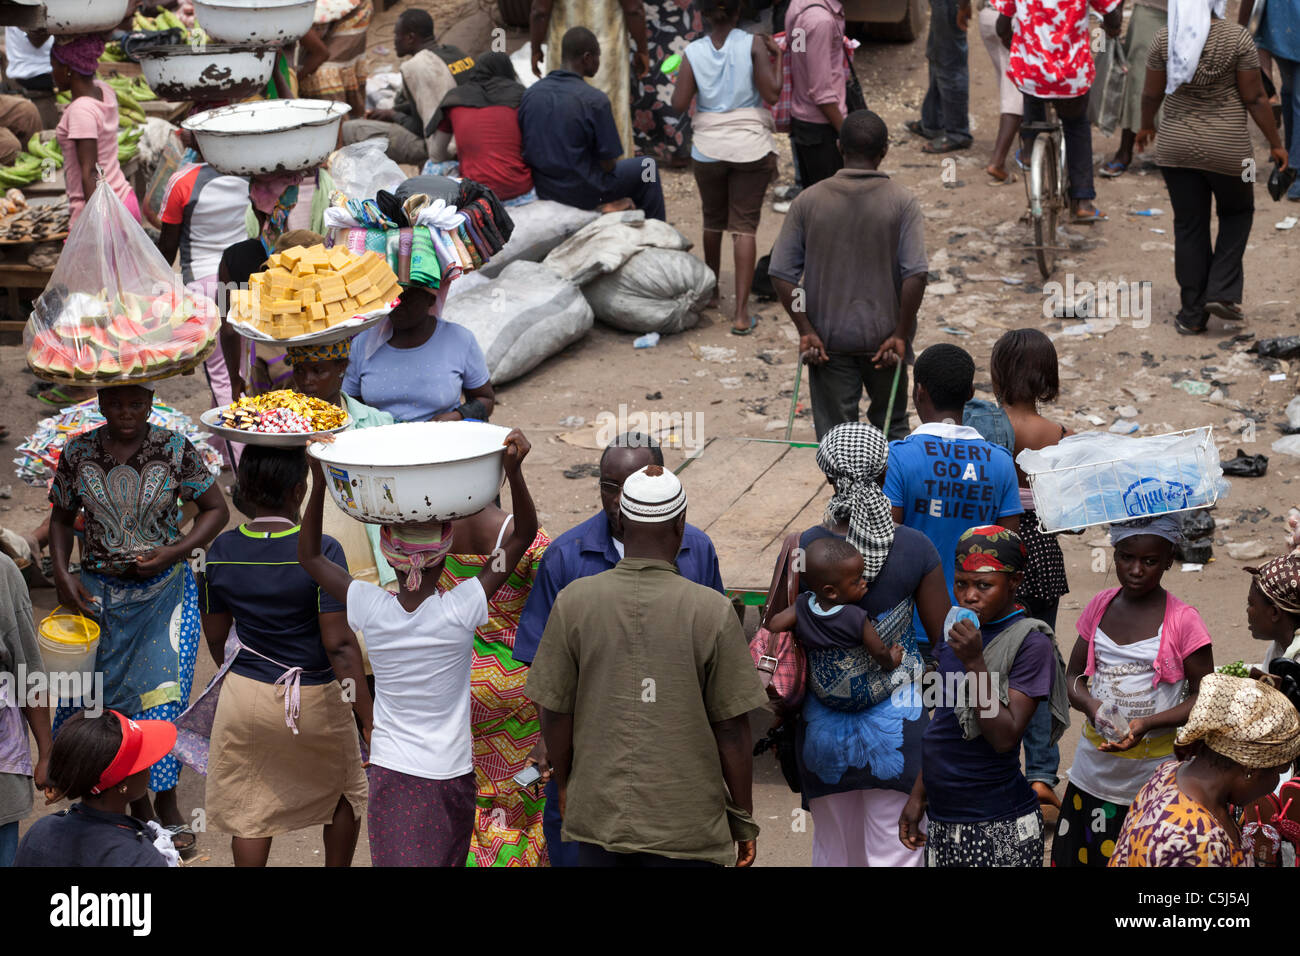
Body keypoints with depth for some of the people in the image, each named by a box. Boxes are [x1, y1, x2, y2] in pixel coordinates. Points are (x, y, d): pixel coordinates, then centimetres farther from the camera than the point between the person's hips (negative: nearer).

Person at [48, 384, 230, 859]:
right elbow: (61, 518, 11)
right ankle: (136, 804, 20)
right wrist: (63, 575, -3)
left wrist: (175, 551, -15)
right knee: (104, 695, 5)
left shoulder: (175, 450, -7)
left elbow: (216, 509, -1)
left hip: (163, 588, -2)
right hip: (99, 593, 2)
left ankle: (167, 804, 6)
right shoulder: (78, 454, -2)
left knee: (162, 690, -8)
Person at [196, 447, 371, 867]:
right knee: (345, 790, 23)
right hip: (315, 700, -3)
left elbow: (215, 636, 5)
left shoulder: (220, 551, -6)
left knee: (249, 811, 14)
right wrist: (369, 720, -16)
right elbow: (339, 644, -21)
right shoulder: (320, 552, -20)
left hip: (244, 696, 3)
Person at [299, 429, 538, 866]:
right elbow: (524, 535, -14)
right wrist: (514, 470, -24)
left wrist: (319, 484, -4)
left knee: (399, 860, 5)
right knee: (447, 859, 17)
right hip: (450, 775, -1)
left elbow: (309, 556, 2)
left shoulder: (371, 609, -13)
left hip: (390, 774, 1)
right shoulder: (459, 611, -18)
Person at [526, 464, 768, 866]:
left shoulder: (574, 602, -8)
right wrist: (742, 817, 4)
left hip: (599, 815, 2)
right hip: (687, 820, -2)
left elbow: (555, 712, -1)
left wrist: (565, 784, 16)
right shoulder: (712, 611, -13)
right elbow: (731, 728, -9)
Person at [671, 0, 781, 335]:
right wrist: (778, 56, 1)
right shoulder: (754, 44, -8)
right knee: (745, 225, -1)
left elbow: (679, 105, -7)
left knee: (713, 219, 22)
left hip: (709, 147, 2)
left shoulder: (693, 53, -4)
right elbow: (771, 94, -11)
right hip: (751, 147, -2)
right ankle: (741, 313, -9)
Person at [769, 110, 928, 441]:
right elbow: (915, 275, -17)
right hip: (883, 336, 0)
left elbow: (781, 274, -6)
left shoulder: (808, 200, -4)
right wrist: (901, 334, -10)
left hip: (828, 340, 0)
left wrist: (805, 330, -3)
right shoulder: (902, 202, -8)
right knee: (891, 427, 19)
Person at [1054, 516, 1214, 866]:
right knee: (1080, 857, 8)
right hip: (1094, 775, 4)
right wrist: (1090, 705, -13)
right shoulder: (1100, 607, 3)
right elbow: (1072, 676, 10)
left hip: (1152, 781, -4)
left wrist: (1147, 723, -22)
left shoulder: (1182, 621, -10)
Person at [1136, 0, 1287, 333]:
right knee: (1237, 213, 21)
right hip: (1227, 149, -2)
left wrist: (1146, 126, 23)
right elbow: (1255, 98, -9)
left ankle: (1193, 314, 13)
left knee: (1189, 226, 11)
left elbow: (1152, 93, 3)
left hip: (1176, 146, 2)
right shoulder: (1237, 38, -13)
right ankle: (1222, 291, 8)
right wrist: (1275, 143, 1)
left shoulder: (1164, 40, -6)